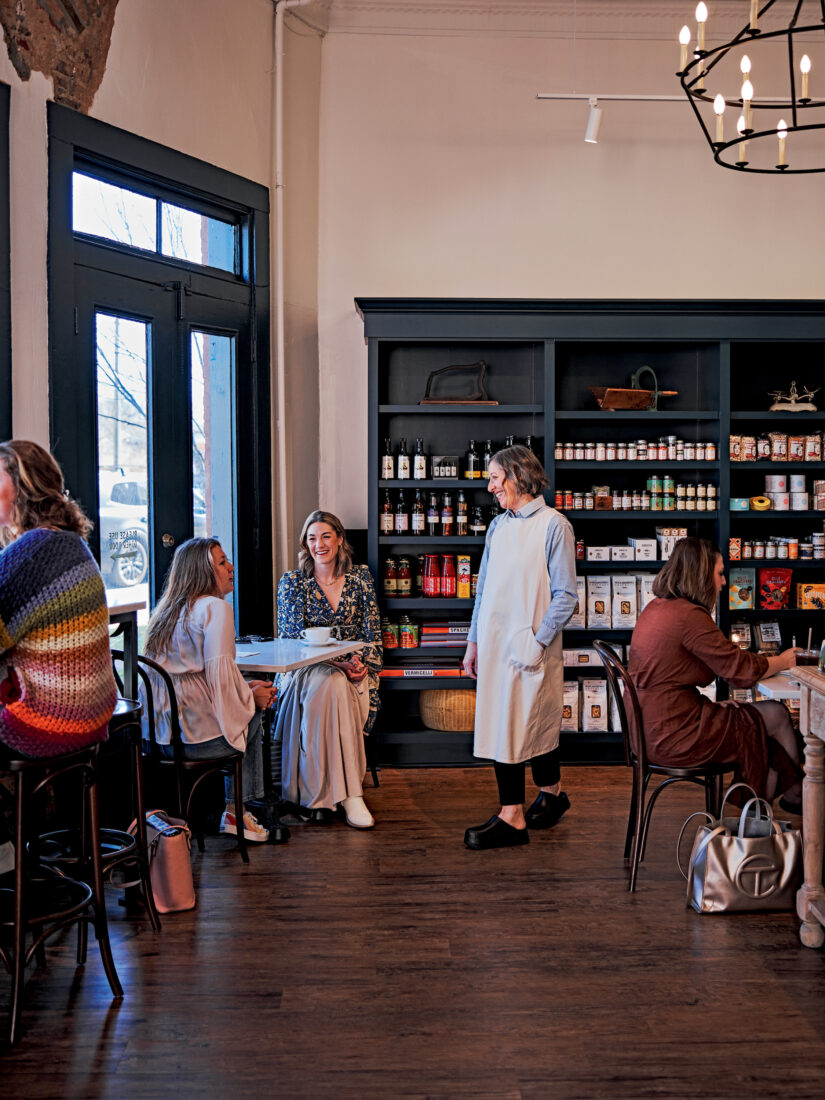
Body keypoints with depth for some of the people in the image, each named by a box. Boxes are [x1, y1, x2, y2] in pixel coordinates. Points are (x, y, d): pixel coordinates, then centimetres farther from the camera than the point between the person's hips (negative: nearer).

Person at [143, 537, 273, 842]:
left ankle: (237, 811, 28)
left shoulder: (167, 611, 16)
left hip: (161, 736, 8)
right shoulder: (216, 608, -11)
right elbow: (220, 674, -19)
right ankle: (235, 813, 23)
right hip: (198, 736, -8)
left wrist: (243, 688, 17)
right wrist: (251, 697, 0)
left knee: (250, 704, 25)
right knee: (254, 714, 19)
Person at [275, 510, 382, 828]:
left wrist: (363, 664, -14)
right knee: (333, 683, -36)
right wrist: (337, 662, -20)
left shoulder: (360, 578, 10)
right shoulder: (292, 582, 5)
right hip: (305, 669, -1)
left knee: (331, 687, -34)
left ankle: (321, 794, -29)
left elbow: (372, 634, 8)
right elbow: (293, 639, -5)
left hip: (354, 671, 2)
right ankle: (349, 794, -38)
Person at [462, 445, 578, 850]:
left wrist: (538, 641, -16)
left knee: (535, 724, 0)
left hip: (530, 646, -6)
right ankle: (511, 814, 18)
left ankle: (551, 793, 19)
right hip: (495, 644, 6)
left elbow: (565, 595, -9)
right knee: (500, 726, 8)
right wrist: (474, 641, 14)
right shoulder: (498, 526, 12)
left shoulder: (553, 525, -7)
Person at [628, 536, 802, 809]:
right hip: (674, 739, -9)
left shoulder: (654, 608, 8)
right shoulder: (689, 616, -21)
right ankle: (796, 794, 31)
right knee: (777, 716, 8)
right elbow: (742, 670, -14)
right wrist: (783, 661, 5)